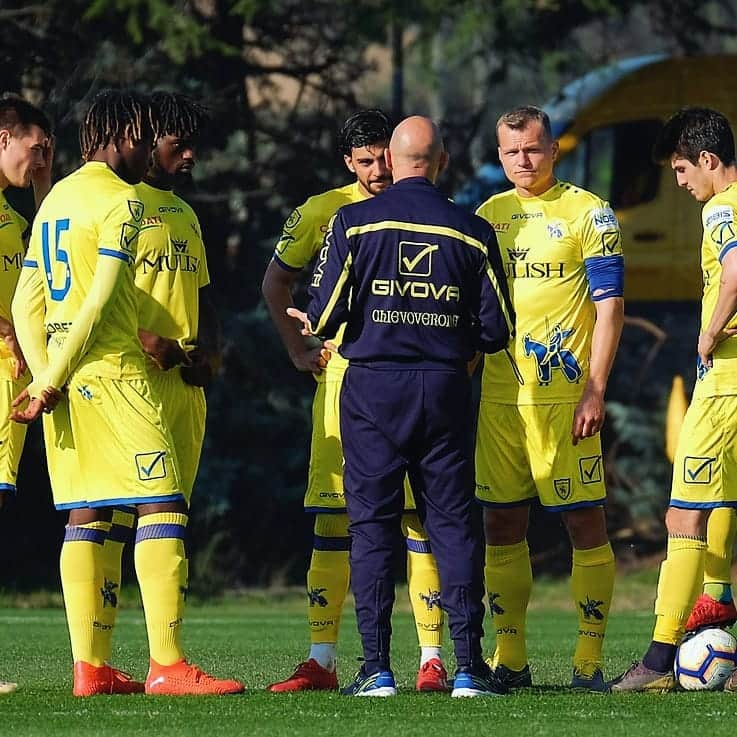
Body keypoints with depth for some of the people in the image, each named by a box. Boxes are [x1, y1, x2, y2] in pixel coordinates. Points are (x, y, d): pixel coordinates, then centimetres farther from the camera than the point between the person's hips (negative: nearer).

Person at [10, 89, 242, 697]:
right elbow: (100, 301, -14)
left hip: (66, 383, 9)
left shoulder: (55, 199, 18)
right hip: (112, 371, -9)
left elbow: (27, 304, 16)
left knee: (86, 513, 7)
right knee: (162, 504, -9)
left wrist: (48, 378, 8)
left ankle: (90, 667, 3)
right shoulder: (121, 200, -7)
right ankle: (167, 664, -16)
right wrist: (48, 383, -11)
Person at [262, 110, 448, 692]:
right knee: (332, 518, -2)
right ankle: (321, 661, 0)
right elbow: (276, 282, 18)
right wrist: (299, 351, 10)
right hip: (345, 378, 1)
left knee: (421, 518, -3)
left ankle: (432, 659, 0)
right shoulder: (323, 213, 5)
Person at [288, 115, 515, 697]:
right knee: (454, 522, 5)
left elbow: (325, 314, -6)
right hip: (445, 388, 1)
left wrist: (311, 325, 17)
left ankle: (377, 668, -2)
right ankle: (469, 665, -1)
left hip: (372, 388, -1)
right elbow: (496, 331, 3)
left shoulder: (354, 222, -3)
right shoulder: (473, 232, 2)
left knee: (372, 523, 3)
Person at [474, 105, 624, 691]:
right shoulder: (487, 218, 13)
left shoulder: (587, 213, -2)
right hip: (499, 397, 5)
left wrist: (595, 390, -13)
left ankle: (590, 659, -1)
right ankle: (510, 659, 12)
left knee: (585, 521, -4)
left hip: (564, 396, -5)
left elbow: (610, 306, -5)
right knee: (502, 523, 5)